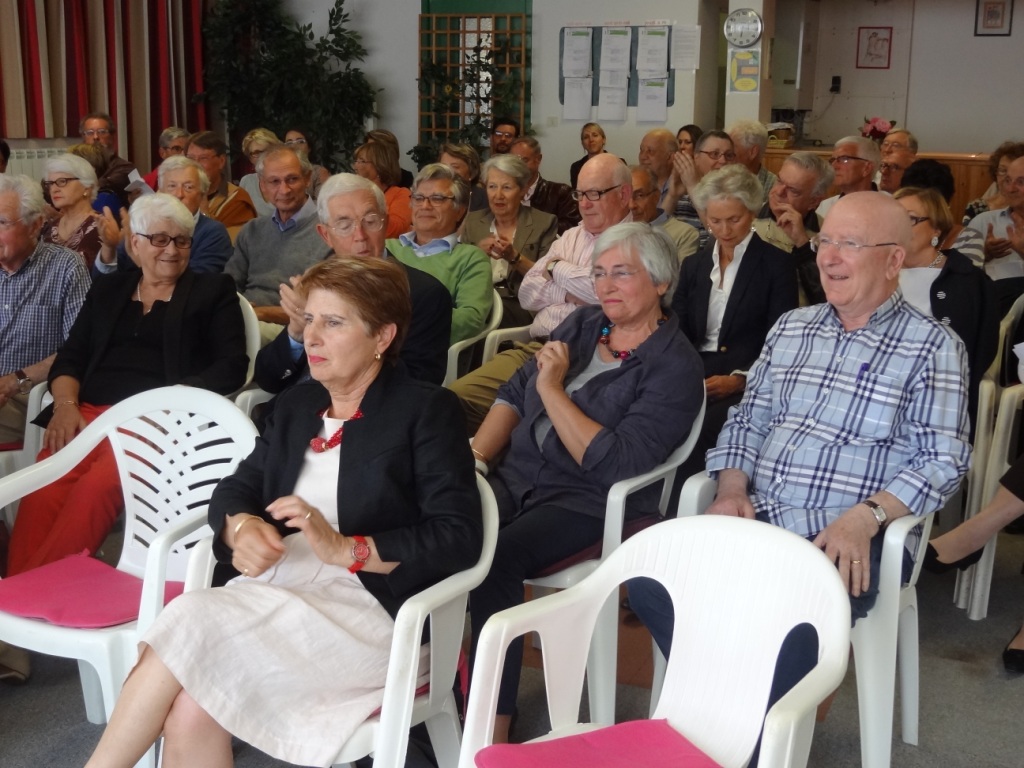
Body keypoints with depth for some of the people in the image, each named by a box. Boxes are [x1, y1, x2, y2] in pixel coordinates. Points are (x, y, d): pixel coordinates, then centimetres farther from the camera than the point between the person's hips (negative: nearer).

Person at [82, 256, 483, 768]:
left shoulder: (427, 410, 0)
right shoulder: (298, 403, 20)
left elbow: (460, 536, -9)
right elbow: (235, 489, 17)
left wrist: (344, 549, -19)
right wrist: (241, 526, -7)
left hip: (371, 607, -5)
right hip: (276, 587, 5)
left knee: (189, 626, -25)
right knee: (190, 711, -25)